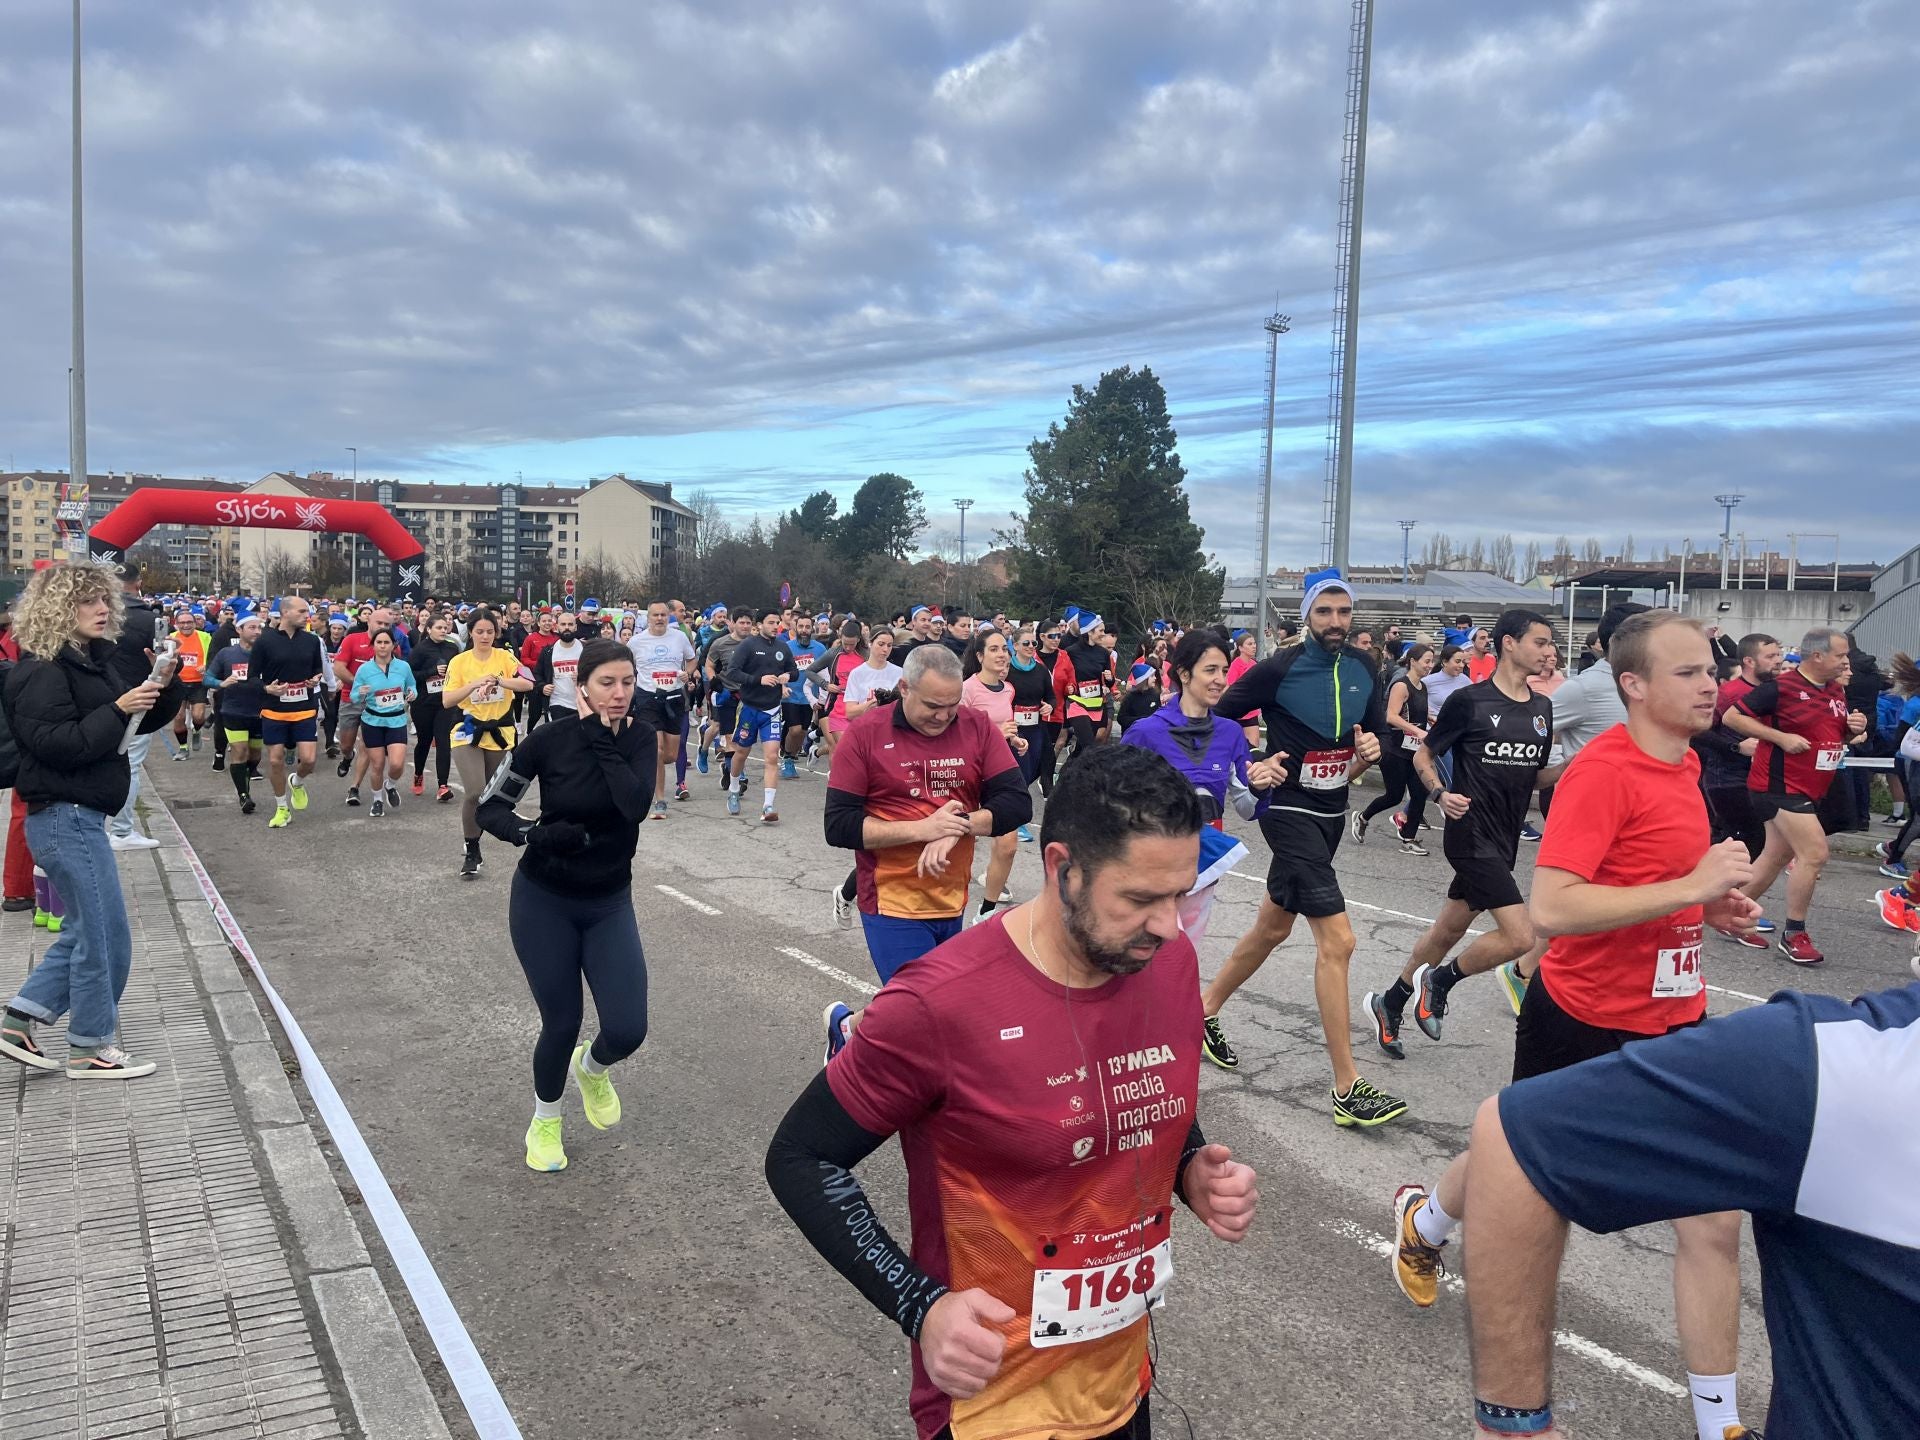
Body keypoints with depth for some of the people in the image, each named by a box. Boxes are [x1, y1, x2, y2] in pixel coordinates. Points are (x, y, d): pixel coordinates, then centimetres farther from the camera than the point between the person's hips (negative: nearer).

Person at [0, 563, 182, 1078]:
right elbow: (55, 744, -24)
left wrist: (164, 686, -2)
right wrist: (117, 709, -26)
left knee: (86, 932, 17)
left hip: (78, 817, 10)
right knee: (107, 938, -1)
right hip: (65, 818, -10)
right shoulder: (43, 671, -15)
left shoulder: (92, 660, 11)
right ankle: (89, 1050, 12)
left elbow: (140, 722, 15)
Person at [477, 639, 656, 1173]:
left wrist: (603, 741, -24)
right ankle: (545, 1119, 34)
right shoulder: (552, 738, -14)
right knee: (562, 1023, 3)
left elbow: (636, 805, -27)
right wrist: (534, 834, -25)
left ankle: (591, 1068, 31)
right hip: (544, 901, -2)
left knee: (627, 1029, -7)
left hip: (609, 903, 2)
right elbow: (488, 808, -7)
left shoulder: (639, 737, -9)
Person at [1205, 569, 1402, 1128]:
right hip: (1291, 810, -7)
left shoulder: (1365, 670, 4)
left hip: (1332, 811, 7)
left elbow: (1373, 734, 16)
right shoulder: (1278, 668, -13)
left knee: (1272, 927, 17)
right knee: (1337, 940, -13)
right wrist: (1251, 768, -17)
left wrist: (1369, 749, -6)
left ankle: (1205, 1010, 38)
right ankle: (1348, 1088, -7)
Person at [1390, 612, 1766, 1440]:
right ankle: (1423, 1221, 52)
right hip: (1582, 1022, -6)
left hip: (1674, 1023, 6)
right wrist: (1690, 887, -31)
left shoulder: (1684, 764, 4)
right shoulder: (1601, 771, -22)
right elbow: (1551, 909, -31)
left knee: (1713, 1223, 2)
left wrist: (1712, 904, 5)